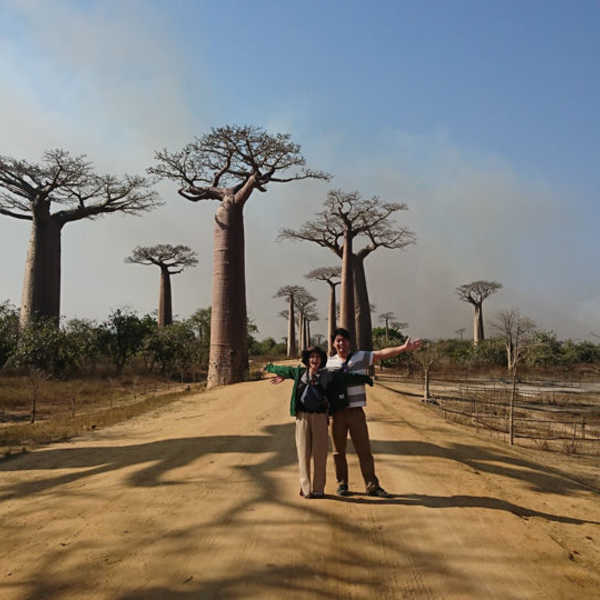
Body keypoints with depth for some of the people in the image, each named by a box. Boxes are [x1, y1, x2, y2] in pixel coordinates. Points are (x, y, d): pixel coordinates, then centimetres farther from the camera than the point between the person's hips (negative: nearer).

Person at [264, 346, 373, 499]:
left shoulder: (327, 375, 3)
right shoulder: (299, 372, 9)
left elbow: (347, 377, 5)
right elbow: (285, 370, 24)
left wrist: (364, 378, 6)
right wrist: (270, 368, 38)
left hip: (320, 417, -1)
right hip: (302, 416, 1)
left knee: (320, 453, 2)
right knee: (304, 452, 1)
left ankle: (318, 489, 13)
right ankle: (305, 488, 9)